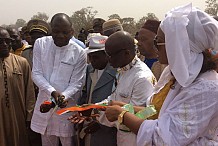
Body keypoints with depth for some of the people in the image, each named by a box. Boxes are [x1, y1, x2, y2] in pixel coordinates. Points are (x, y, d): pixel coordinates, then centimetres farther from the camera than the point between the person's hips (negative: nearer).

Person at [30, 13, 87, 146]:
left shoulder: (79, 53, -9)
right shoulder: (40, 44, -3)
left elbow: (76, 82, -7)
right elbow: (37, 74, -4)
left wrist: (63, 96, -26)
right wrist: (53, 92, -19)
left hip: (67, 105, -2)